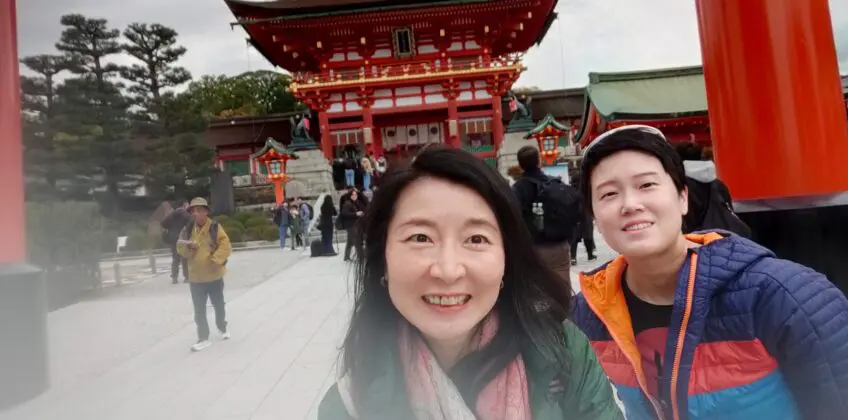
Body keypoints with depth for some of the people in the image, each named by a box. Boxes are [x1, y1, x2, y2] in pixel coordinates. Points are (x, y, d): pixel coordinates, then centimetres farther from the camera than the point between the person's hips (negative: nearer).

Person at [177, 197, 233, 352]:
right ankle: (203, 338, 16)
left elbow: (225, 246, -16)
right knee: (199, 309, 6)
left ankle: (222, 327, 41)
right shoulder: (187, 229, 0)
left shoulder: (215, 227, -10)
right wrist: (187, 247, -18)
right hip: (196, 277, 2)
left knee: (218, 305, 16)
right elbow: (181, 248, 4)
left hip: (214, 275, -2)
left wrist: (216, 259, -27)